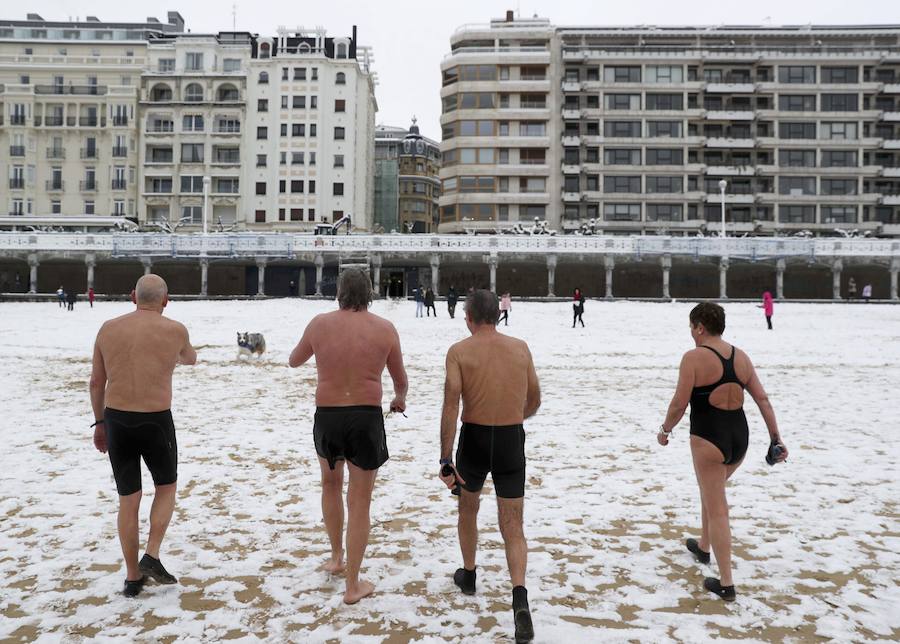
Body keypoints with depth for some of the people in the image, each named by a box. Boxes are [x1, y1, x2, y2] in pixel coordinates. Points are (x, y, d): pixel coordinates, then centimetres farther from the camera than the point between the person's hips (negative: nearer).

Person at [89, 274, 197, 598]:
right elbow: (190, 359, 19)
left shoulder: (108, 329, 4)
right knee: (166, 486, 21)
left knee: (128, 500, 14)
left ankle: (133, 577, 21)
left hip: (116, 420, 3)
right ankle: (152, 557, 9)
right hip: (156, 422, -3)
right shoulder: (175, 330, -3)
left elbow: (96, 382, 9)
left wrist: (99, 422, 20)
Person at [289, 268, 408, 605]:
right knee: (360, 503, 8)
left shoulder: (320, 324, -1)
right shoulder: (385, 328, -2)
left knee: (331, 484, 28)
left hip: (327, 417, 2)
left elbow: (293, 361, 17)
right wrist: (400, 399, 32)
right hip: (367, 418, -1)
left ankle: (336, 557, 42)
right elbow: (400, 380, 10)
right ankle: (353, 586, 16)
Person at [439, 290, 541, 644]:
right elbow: (534, 401, 12)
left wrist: (445, 460, -12)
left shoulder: (459, 351, -7)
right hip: (511, 442, 1)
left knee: (468, 509, 25)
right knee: (512, 528, 6)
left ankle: (468, 575, 43)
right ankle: (520, 598, -14)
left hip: (474, 440, -1)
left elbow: (451, 408, -14)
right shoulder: (521, 348, 3)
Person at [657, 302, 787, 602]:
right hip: (740, 437, 7)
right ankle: (703, 546, 49)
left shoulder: (694, 357, -14)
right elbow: (763, 399, 5)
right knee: (711, 493, 29)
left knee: (717, 510, 3)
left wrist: (665, 430, 2)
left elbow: (679, 403, -14)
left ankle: (726, 584, 8)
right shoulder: (741, 357, 5)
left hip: (708, 439, -7)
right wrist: (776, 438, 9)